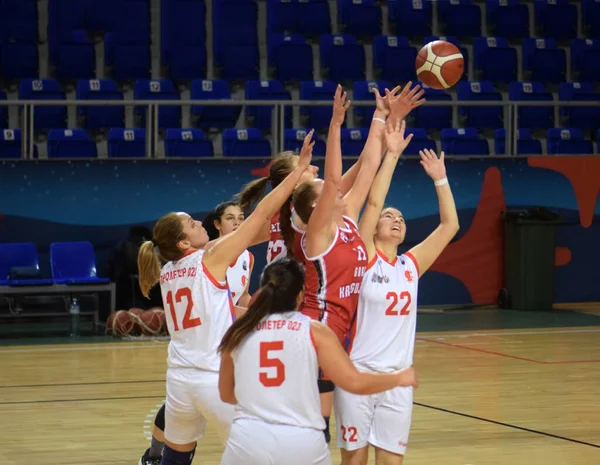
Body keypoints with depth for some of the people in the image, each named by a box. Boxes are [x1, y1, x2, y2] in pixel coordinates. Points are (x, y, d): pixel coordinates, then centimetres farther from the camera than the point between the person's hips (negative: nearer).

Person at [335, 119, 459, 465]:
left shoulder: (411, 265, 8)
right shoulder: (364, 258, -2)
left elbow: (450, 225, 6)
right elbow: (374, 202, -12)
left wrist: (439, 178, 3)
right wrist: (391, 155, -13)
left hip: (398, 377, 4)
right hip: (357, 372, -3)